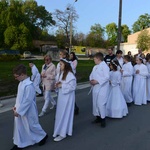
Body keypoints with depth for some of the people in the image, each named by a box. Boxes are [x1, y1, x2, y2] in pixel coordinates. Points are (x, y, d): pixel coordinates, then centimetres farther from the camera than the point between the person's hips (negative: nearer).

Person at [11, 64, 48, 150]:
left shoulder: (29, 85, -27)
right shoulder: (22, 83, 3)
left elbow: (27, 101, -27)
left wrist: (18, 111, -22)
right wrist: (16, 106, 11)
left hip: (28, 111, -9)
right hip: (20, 110, 9)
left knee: (31, 125, 10)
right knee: (19, 126, 16)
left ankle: (43, 136, 34)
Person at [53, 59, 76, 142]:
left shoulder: (70, 75, -19)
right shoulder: (61, 73, 8)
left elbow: (72, 87, -21)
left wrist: (62, 85, -20)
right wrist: (57, 84, -4)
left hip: (67, 97, -9)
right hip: (61, 96, 9)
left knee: (65, 114, 0)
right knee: (60, 113, 15)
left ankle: (63, 133, 12)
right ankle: (59, 130, 30)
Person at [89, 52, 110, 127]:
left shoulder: (104, 66, -12)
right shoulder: (95, 67, 16)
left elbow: (107, 77, -20)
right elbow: (91, 75, 17)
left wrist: (97, 81, -21)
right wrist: (91, 80, -4)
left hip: (102, 88, -9)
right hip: (95, 88, 9)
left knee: (101, 103, -10)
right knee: (95, 103, 14)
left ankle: (103, 119, 4)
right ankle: (98, 117, 27)